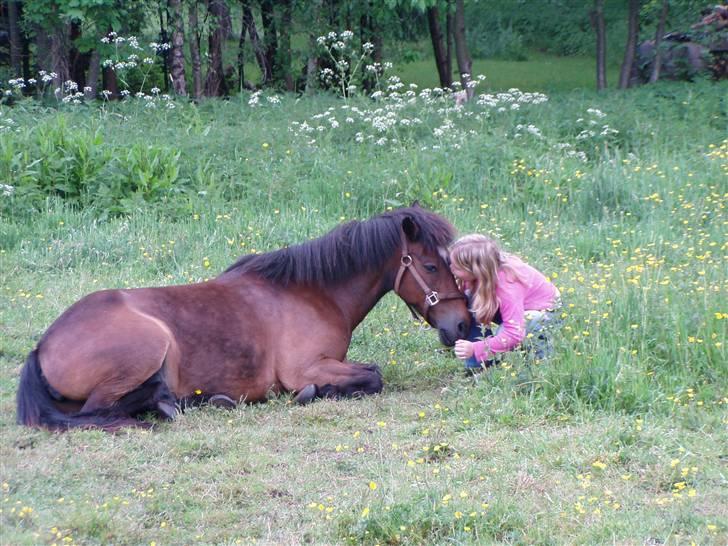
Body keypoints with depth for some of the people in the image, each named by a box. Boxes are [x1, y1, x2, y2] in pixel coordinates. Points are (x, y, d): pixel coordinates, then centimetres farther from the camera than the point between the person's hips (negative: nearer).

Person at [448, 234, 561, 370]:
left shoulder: (507, 285, -40)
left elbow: (515, 334, -42)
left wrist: (475, 349, -46)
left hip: (546, 312, -7)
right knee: (470, 301, -19)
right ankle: (477, 366, -9)